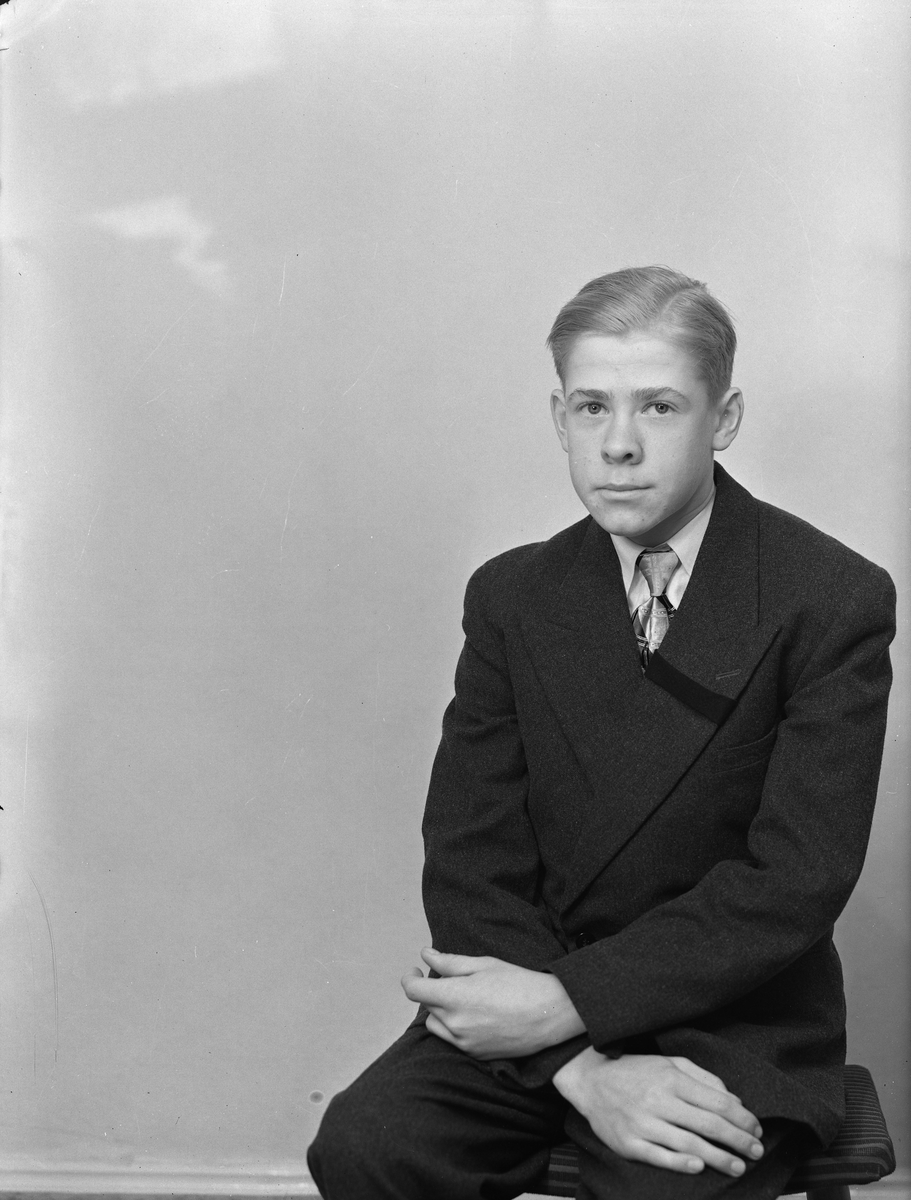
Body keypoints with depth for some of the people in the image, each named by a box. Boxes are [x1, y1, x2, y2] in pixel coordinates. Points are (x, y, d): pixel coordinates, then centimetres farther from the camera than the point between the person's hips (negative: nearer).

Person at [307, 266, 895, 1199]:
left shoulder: (833, 601, -8)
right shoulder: (511, 597, 4)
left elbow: (796, 879, -14)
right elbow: (469, 859, -2)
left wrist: (564, 1002, -18)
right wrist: (583, 1071, -17)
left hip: (731, 1028, -3)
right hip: (544, 1022, 3)